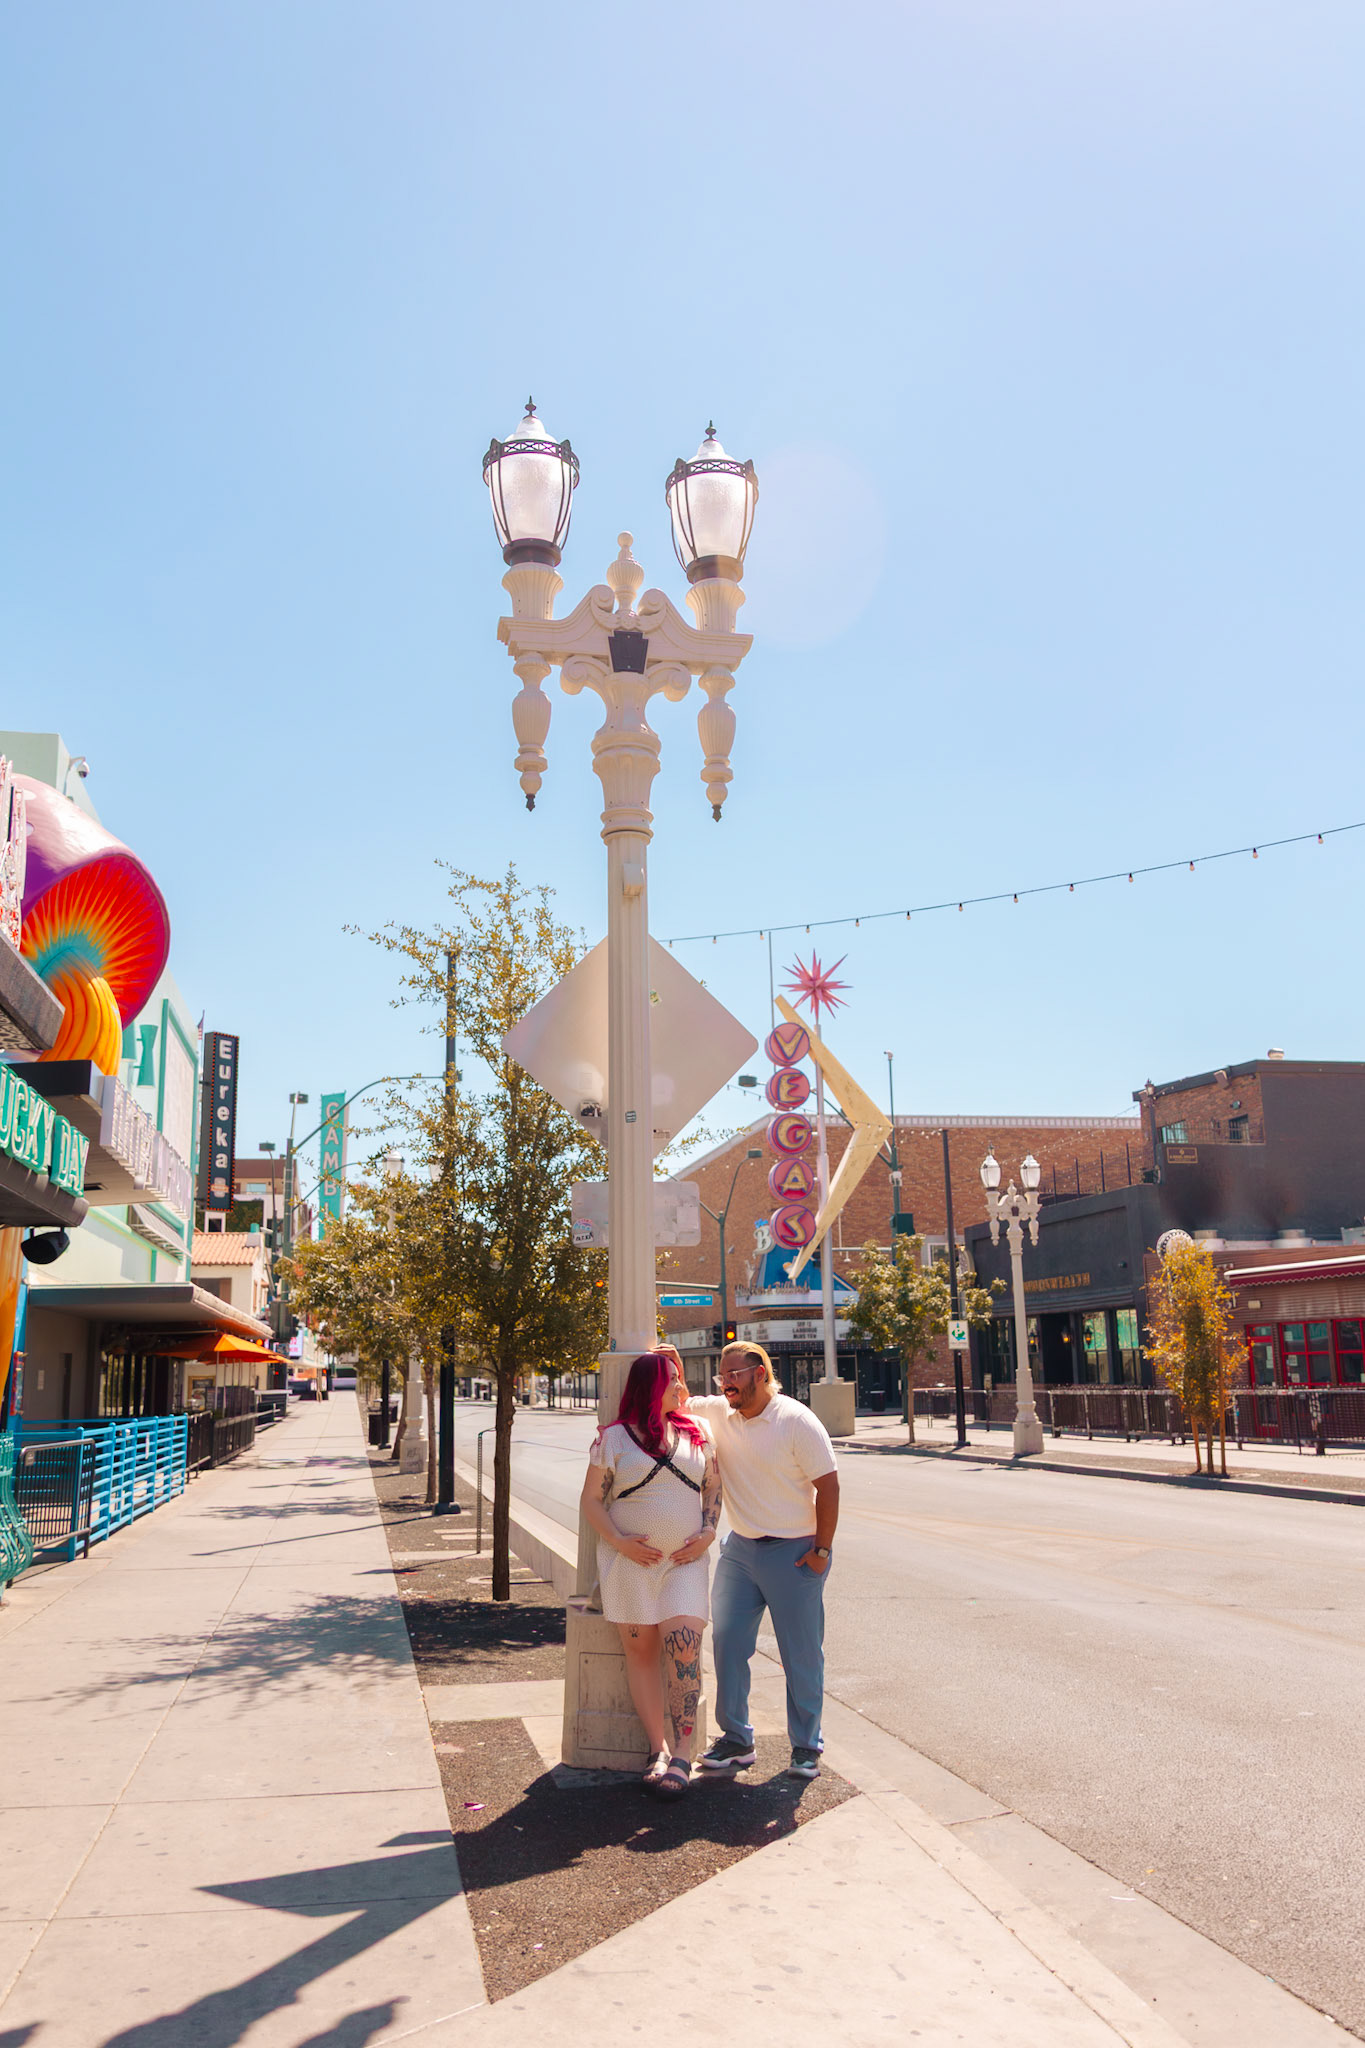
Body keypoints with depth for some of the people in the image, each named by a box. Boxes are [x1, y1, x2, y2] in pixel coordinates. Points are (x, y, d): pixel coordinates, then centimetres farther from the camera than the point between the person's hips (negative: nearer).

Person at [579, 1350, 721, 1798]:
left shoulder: (697, 1432, 9)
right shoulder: (613, 1438, 1)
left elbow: (713, 1487, 13)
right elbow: (591, 1498, 2)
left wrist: (707, 1533, -3)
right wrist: (619, 1542, -10)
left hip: (685, 1560, 1)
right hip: (630, 1560, -1)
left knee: (683, 1646, -12)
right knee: (640, 1649, 1)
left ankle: (682, 1755, -6)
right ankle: (658, 1749, 12)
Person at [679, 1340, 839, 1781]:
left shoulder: (797, 1421, -14)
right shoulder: (716, 1413, 1)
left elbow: (828, 1486, -11)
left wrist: (822, 1549, -12)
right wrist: (673, 1373, -10)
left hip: (793, 1553, -5)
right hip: (739, 1547, 5)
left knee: (802, 1653, 3)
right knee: (728, 1644, 5)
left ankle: (805, 1746, 17)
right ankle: (735, 1740, 19)